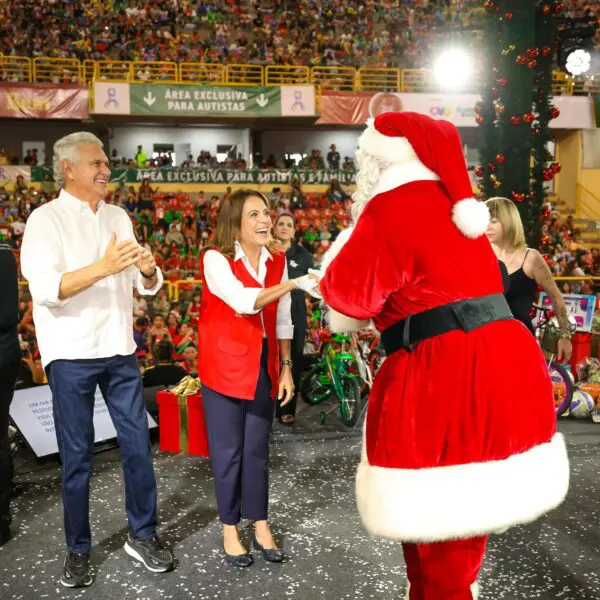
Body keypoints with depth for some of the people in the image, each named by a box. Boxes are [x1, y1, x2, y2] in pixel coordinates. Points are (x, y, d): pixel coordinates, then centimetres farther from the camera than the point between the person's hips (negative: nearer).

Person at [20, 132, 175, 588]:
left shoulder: (118, 217, 10)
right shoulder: (46, 218, -7)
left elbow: (147, 286, 10)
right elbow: (44, 289, -20)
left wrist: (148, 270, -13)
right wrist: (102, 267, -31)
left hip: (119, 349, 5)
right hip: (71, 353, -5)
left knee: (137, 442, 8)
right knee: (77, 454, 6)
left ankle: (143, 535, 24)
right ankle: (78, 549, 22)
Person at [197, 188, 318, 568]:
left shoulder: (278, 261, 4)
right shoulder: (215, 259, -11)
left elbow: (282, 321, 8)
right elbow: (244, 302, -27)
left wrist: (286, 368, 6)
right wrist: (291, 285, -36)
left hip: (264, 365, 4)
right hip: (225, 366, -4)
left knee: (257, 448, 12)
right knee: (228, 450, 5)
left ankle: (261, 526, 26)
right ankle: (230, 529, 22)